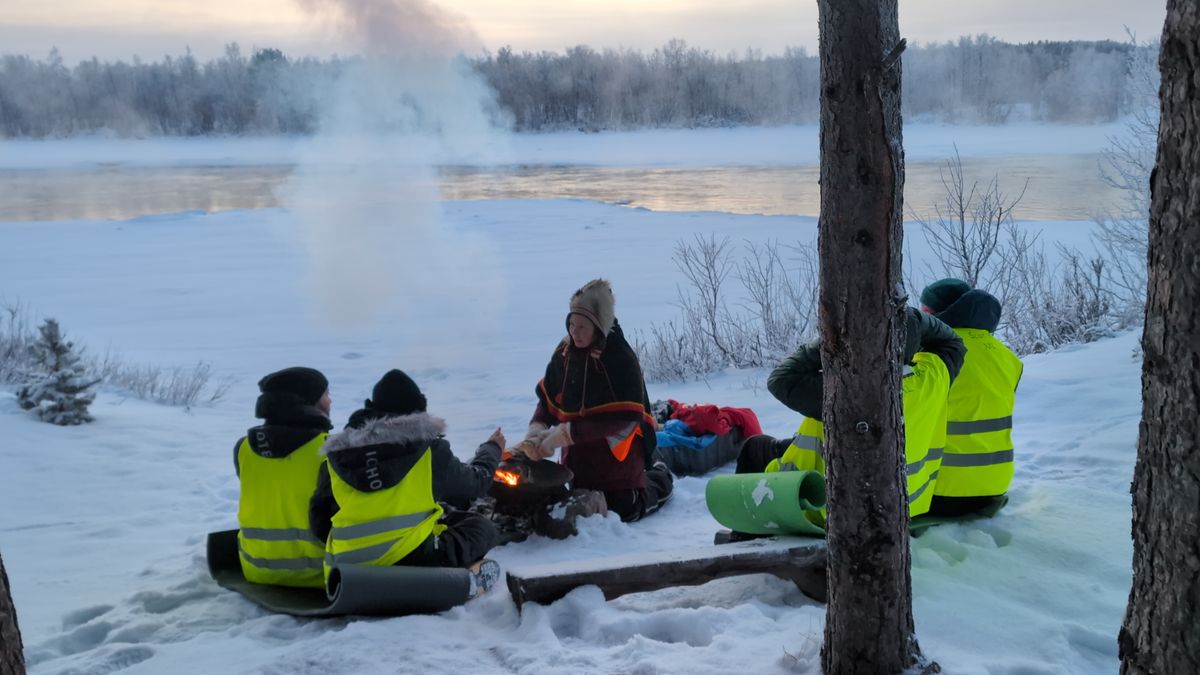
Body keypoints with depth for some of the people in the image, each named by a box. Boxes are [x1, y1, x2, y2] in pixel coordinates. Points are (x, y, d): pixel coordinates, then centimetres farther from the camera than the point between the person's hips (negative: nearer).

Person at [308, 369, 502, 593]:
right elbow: (476, 482, 18)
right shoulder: (429, 448, 1)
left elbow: (319, 517, 12)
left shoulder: (337, 454, 9)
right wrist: (492, 449, 39)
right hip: (414, 561, -5)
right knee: (480, 526, 19)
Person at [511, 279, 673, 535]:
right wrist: (537, 430, -13)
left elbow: (623, 418, -26)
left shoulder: (620, 358, -22)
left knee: (627, 510, 2)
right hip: (578, 456, 6)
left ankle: (659, 477, 30)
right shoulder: (564, 352, -4)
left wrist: (568, 433, -30)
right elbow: (547, 397, 6)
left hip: (615, 451, -6)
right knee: (581, 503, 17)